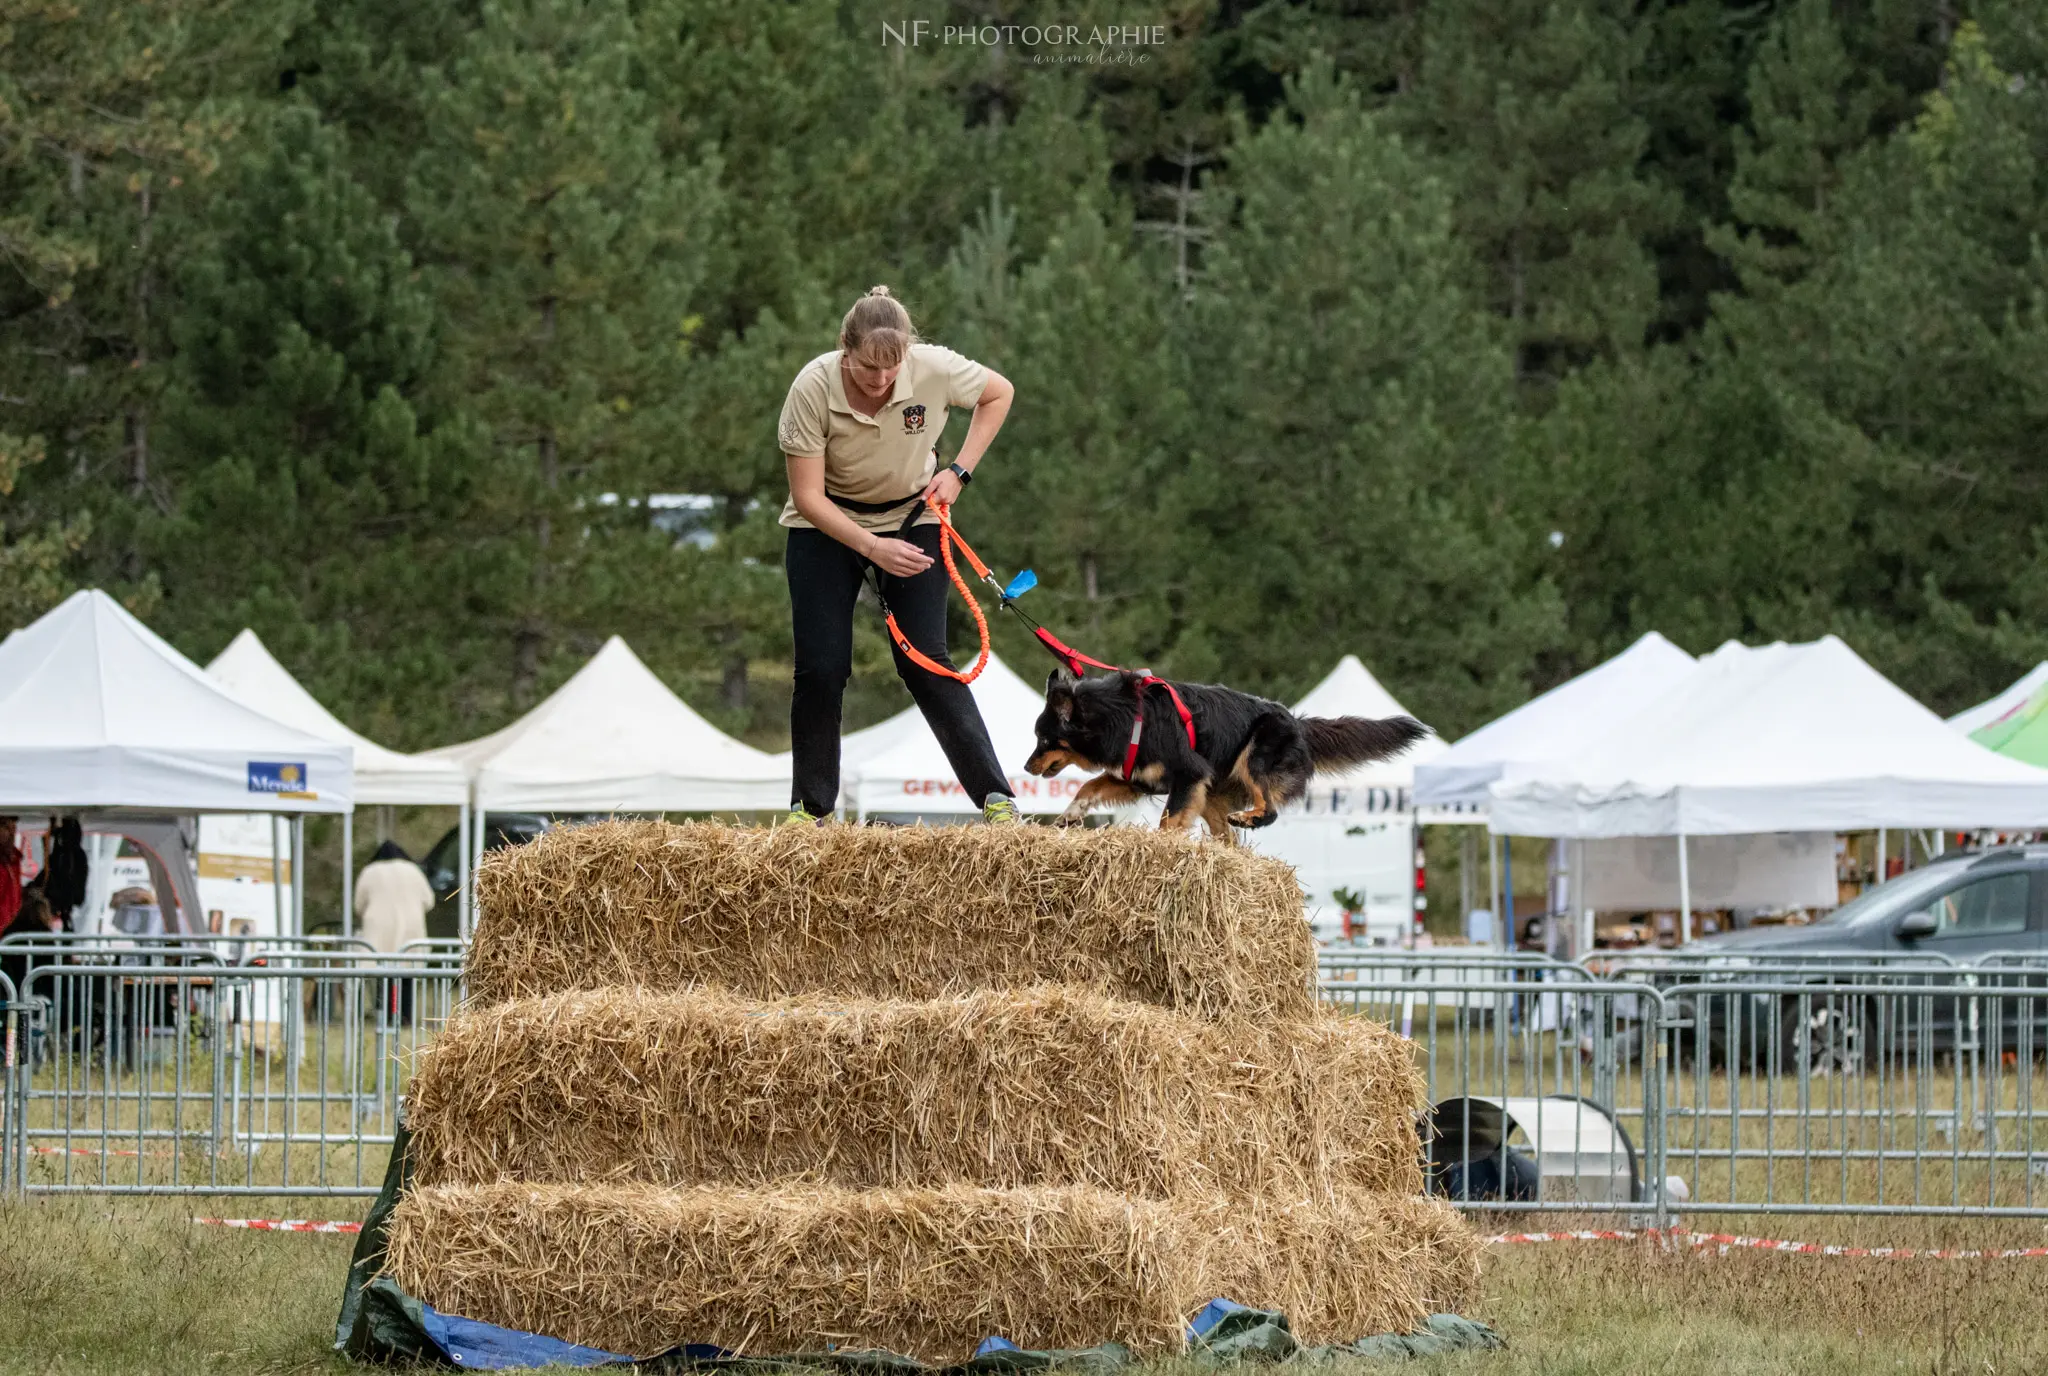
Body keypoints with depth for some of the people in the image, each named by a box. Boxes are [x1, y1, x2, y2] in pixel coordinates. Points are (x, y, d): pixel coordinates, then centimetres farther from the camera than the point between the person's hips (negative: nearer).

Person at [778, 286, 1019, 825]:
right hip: (826, 526, 0)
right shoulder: (814, 387, -29)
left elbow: (999, 393, -3)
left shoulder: (934, 369, -26)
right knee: (820, 669, -8)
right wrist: (872, 547, -35)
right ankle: (810, 806, 7)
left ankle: (996, 798, -7)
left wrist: (958, 471, -12)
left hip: (913, 518, 0)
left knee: (925, 663, -10)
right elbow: (808, 496, -23)